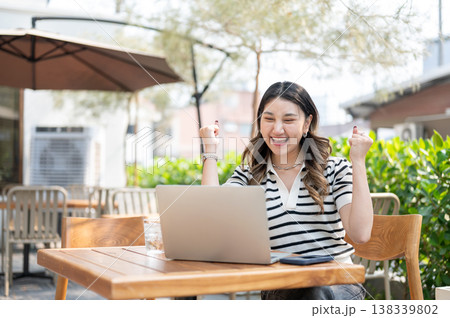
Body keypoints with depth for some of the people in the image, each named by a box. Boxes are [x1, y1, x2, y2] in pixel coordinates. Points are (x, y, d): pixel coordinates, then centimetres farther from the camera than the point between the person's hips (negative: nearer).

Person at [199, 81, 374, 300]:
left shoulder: (335, 169, 7)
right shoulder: (247, 177, 9)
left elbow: (360, 234, -8)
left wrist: (358, 161, -8)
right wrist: (210, 150, -4)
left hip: (338, 285, 1)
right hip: (280, 290, 0)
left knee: (320, 293, -35)